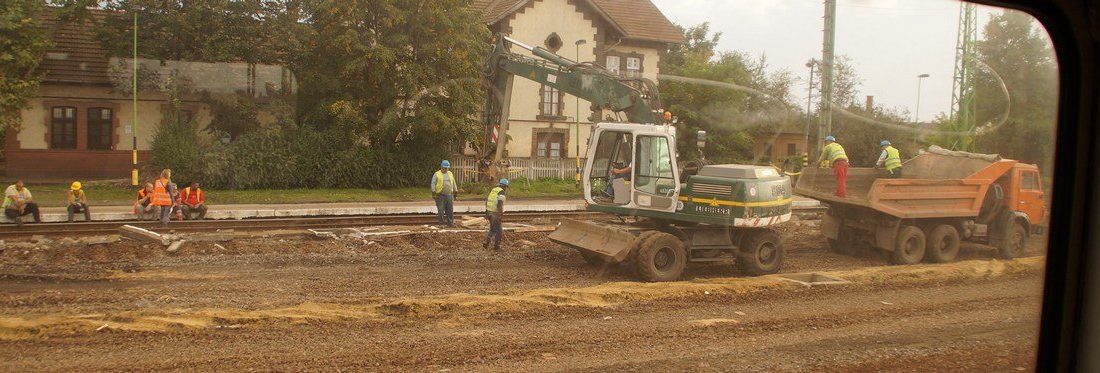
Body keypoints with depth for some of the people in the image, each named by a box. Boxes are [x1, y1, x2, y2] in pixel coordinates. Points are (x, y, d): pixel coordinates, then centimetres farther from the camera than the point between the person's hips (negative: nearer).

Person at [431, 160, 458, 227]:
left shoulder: (450, 174, 15)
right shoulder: (437, 174, 1)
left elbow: (454, 183, 22)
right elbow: (433, 183, -3)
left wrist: (455, 191, 18)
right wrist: (433, 192, -12)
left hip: (449, 195, 4)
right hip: (440, 195, -4)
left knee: (450, 210, 3)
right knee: (441, 210, -5)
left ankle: (450, 223, 9)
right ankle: (441, 222, 1)